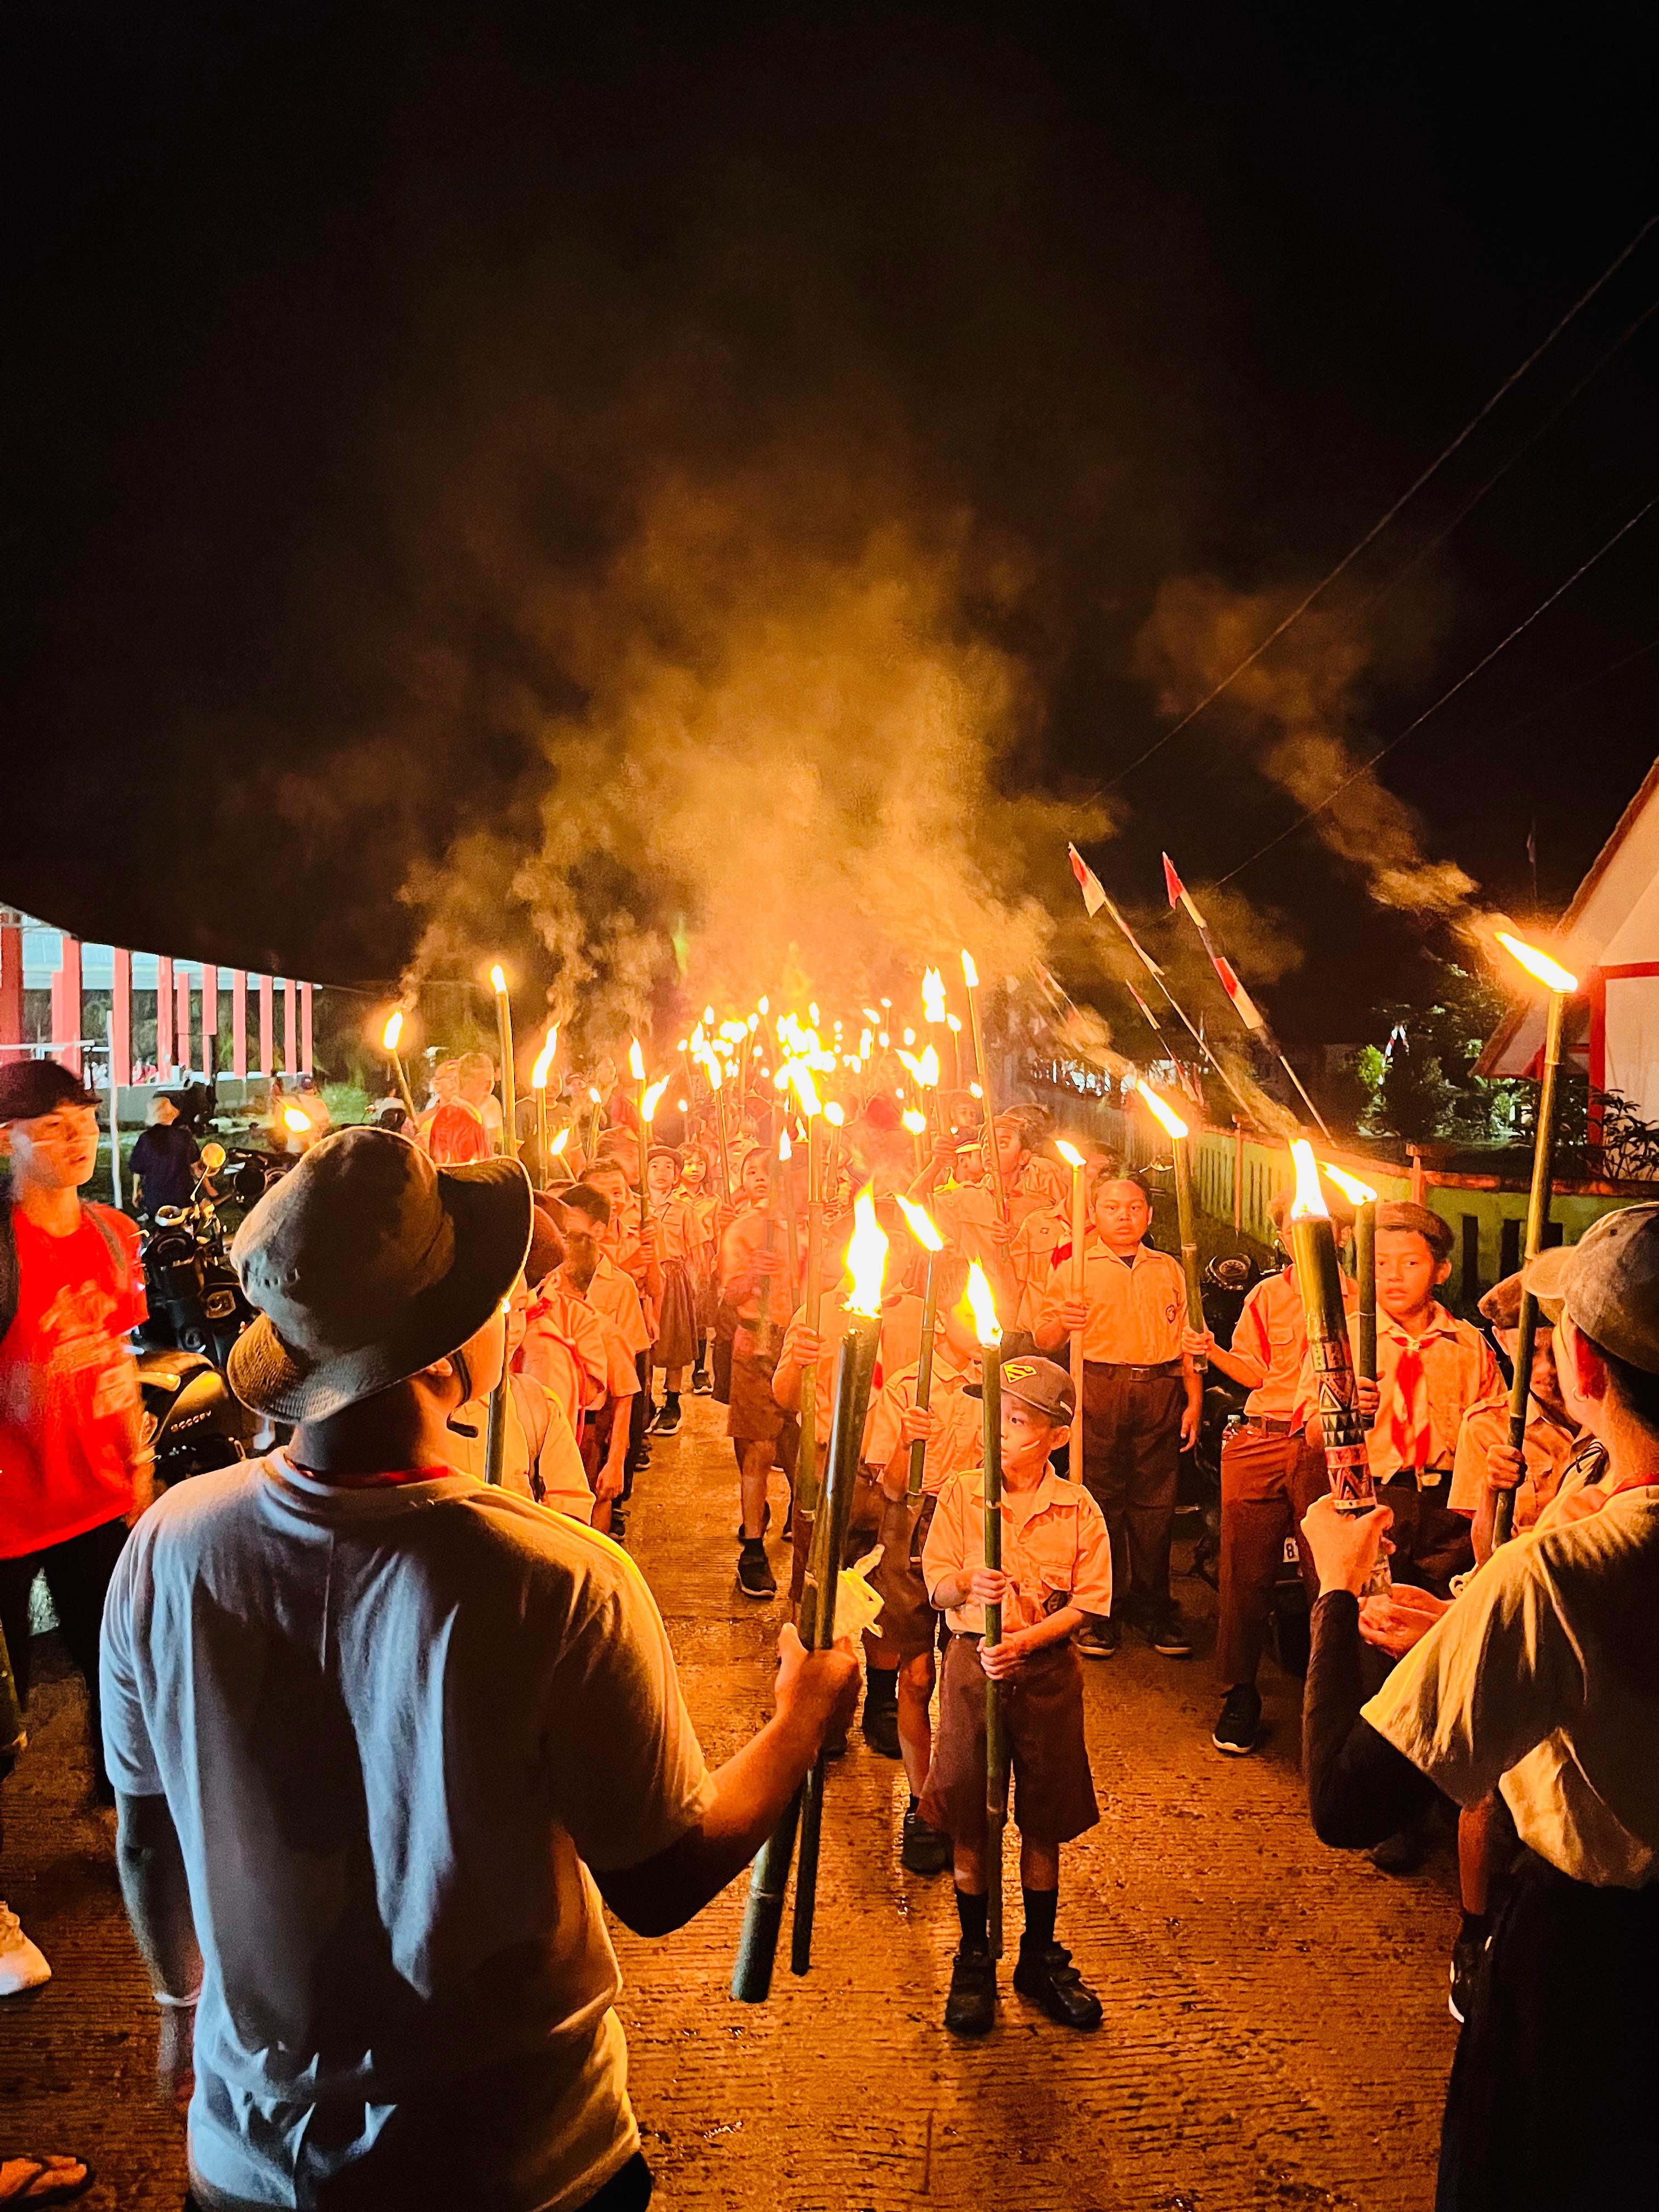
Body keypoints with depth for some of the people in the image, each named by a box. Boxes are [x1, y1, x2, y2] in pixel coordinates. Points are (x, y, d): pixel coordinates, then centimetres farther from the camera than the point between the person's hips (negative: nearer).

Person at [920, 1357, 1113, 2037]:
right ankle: (974, 1961, 23)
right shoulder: (959, 1492, -1)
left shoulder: (1078, 1509, -2)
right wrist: (969, 1584, -27)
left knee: (1043, 1821, 10)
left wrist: (1024, 1640, -18)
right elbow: (937, 1586, -5)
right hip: (973, 1662, 0)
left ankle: (1040, 1958, 29)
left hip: (1047, 1668, 0)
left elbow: (1085, 1603, -5)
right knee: (969, 1820, 6)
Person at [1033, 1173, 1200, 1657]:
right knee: (1101, 1499, -2)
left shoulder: (1169, 1270, 18)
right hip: (1099, 1389, -2)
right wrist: (1061, 1323, -21)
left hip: (1161, 1392, 2)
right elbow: (1044, 1341, 1)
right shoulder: (1075, 1269, 9)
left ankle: (1154, 1608, 14)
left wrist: (1194, 1400, 8)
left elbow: (1187, 1339, 17)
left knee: (1155, 1502, 3)